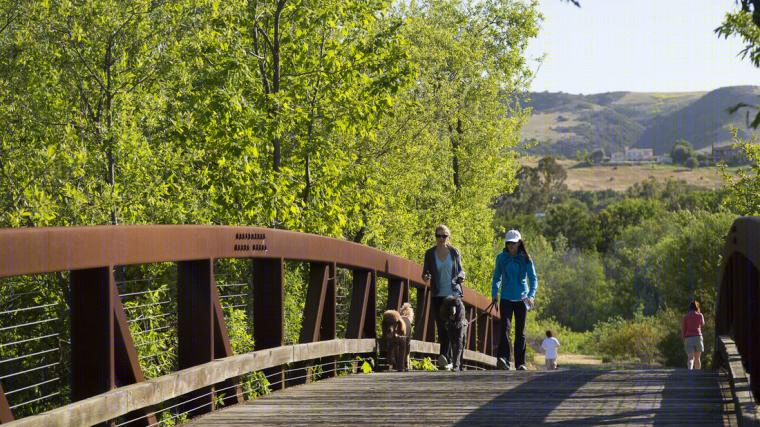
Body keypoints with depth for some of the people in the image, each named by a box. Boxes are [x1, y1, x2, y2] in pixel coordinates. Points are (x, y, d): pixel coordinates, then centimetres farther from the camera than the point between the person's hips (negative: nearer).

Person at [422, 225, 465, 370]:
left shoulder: (454, 252, 5)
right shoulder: (430, 253, 6)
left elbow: (460, 270, 14)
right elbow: (425, 272, 8)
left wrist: (461, 277, -9)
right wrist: (425, 277, -15)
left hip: (453, 294, -2)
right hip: (437, 295, 2)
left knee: (449, 326, -15)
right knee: (441, 328, 0)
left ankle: (444, 355, -26)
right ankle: (448, 360, 6)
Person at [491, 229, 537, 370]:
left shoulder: (525, 259, -1)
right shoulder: (501, 258, 3)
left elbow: (533, 279, -3)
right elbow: (497, 278, 14)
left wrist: (531, 295, -18)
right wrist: (494, 294, 4)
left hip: (521, 299, 0)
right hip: (506, 298, 0)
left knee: (520, 331, 3)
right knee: (505, 327, -18)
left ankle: (520, 363, 9)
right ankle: (502, 357, -30)